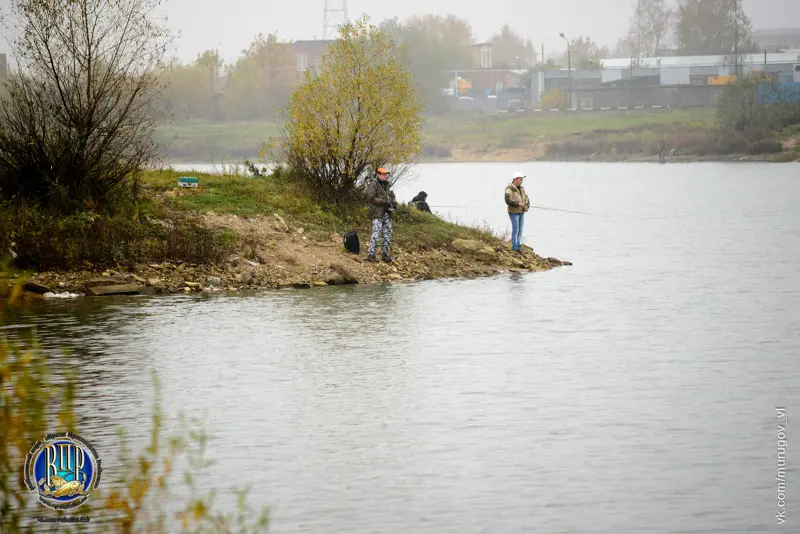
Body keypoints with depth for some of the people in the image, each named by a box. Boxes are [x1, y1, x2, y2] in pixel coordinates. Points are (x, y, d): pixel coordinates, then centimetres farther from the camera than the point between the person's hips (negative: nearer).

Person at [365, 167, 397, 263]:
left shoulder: (388, 186, 18)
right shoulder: (373, 186, -6)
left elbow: (392, 197, 26)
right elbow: (371, 198, -16)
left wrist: (394, 203, 3)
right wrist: (384, 202, -20)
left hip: (387, 214, 8)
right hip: (378, 214, -8)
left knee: (387, 235, 10)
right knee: (375, 234, -13)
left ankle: (385, 255, 18)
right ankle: (371, 254, -12)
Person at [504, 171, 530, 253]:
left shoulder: (521, 188, 12)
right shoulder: (510, 189, -12)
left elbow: (526, 199, 14)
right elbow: (508, 200, -23)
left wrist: (526, 206, -5)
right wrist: (518, 203, -23)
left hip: (521, 212, 8)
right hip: (514, 213, -8)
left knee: (520, 230, 8)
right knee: (515, 230, -10)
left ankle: (517, 247, 14)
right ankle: (515, 248, -7)